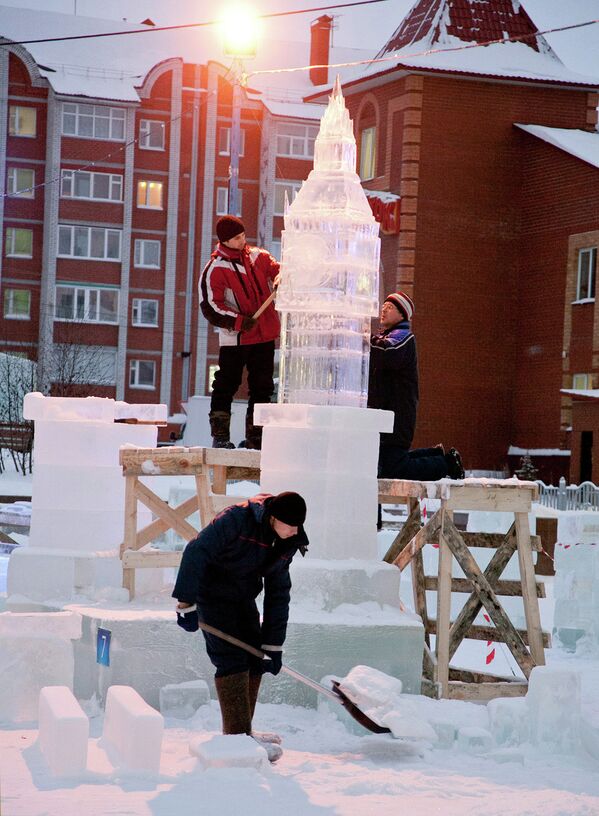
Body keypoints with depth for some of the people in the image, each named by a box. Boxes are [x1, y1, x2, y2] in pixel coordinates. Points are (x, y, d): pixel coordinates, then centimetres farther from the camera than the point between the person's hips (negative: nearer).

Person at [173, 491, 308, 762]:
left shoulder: (286, 545, -5)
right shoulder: (238, 519, -28)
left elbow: (278, 594, 0)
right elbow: (196, 553, -31)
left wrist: (273, 646, -1)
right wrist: (186, 604, -33)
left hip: (243, 597, 8)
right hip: (213, 594, -8)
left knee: (254, 661, 8)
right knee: (232, 661, -14)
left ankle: (243, 732, 18)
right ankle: (238, 737, -14)